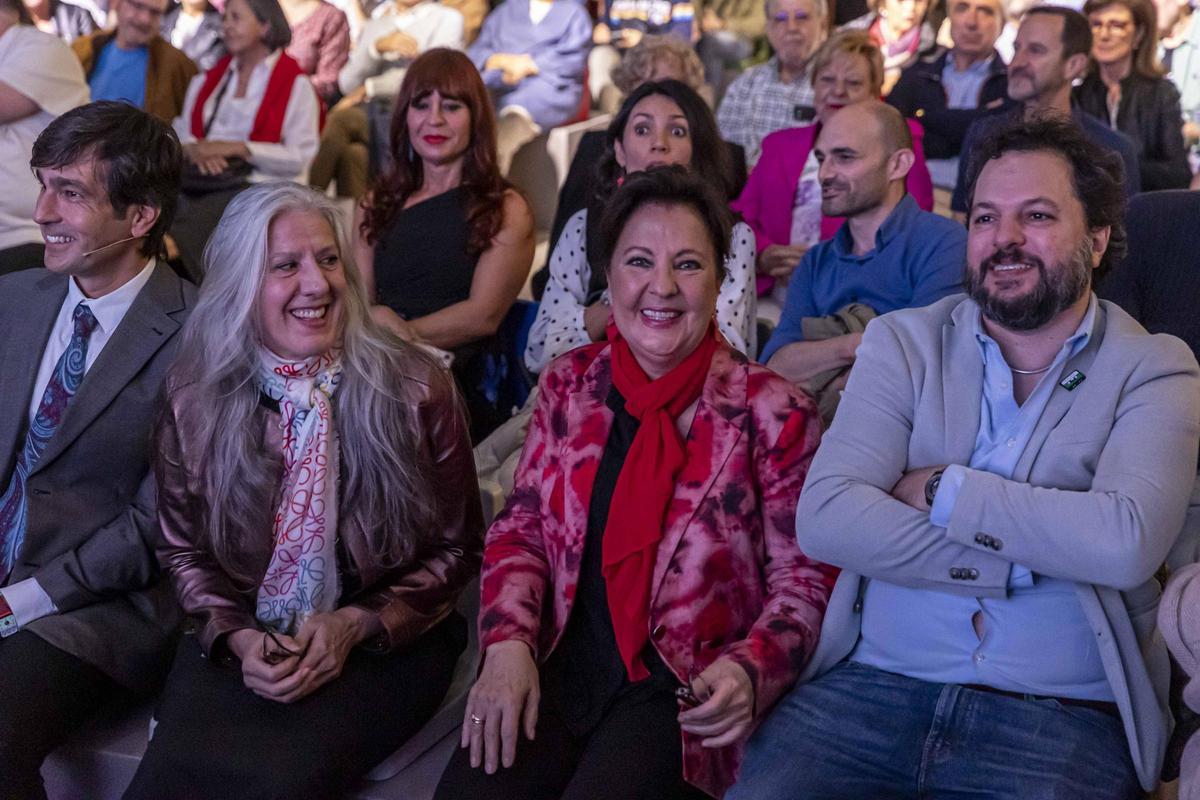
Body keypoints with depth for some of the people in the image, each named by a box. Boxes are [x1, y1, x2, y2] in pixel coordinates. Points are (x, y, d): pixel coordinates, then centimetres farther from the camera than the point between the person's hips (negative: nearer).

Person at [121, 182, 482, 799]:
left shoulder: (413, 390, -6)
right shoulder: (195, 401, 0)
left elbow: (456, 547, 1)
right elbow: (183, 550, 10)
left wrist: (356, 625, -13)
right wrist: (237, 636, -9)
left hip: (382, 643, -2)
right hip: (242, 644, 2)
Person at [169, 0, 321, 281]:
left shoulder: (296, 86, 5)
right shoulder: (208, 79, 25)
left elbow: (300, 158, -4)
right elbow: (180, 129, 18)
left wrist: (238, 148, -11)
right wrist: (193, 149, -5)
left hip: (254, 184, -5)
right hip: (198, 181, 5)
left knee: (182, 233, -33)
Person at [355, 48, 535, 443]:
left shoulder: (506, 210, 8)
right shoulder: (376, 204, 22)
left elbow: (484, 315, -3)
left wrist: (399, 334, -12)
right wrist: (380, 319, -10)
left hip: (463, 385, -4)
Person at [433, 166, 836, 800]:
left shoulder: (771, 413, -4)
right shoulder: (569, 384, 8)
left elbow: (804, 576, 0)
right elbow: (520, 529, 10)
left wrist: (749, 670, -18)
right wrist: (508, 644, -6)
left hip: (683, 692, -3)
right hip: (558, 670, 3)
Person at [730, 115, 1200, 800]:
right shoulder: (903, 344, 8)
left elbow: (1126, 541, -16)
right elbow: (825, 518, -7)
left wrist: (942, 489, -10)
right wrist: (1017, 560, -11)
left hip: (1062, 716, 0)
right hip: (870, 686, 1)